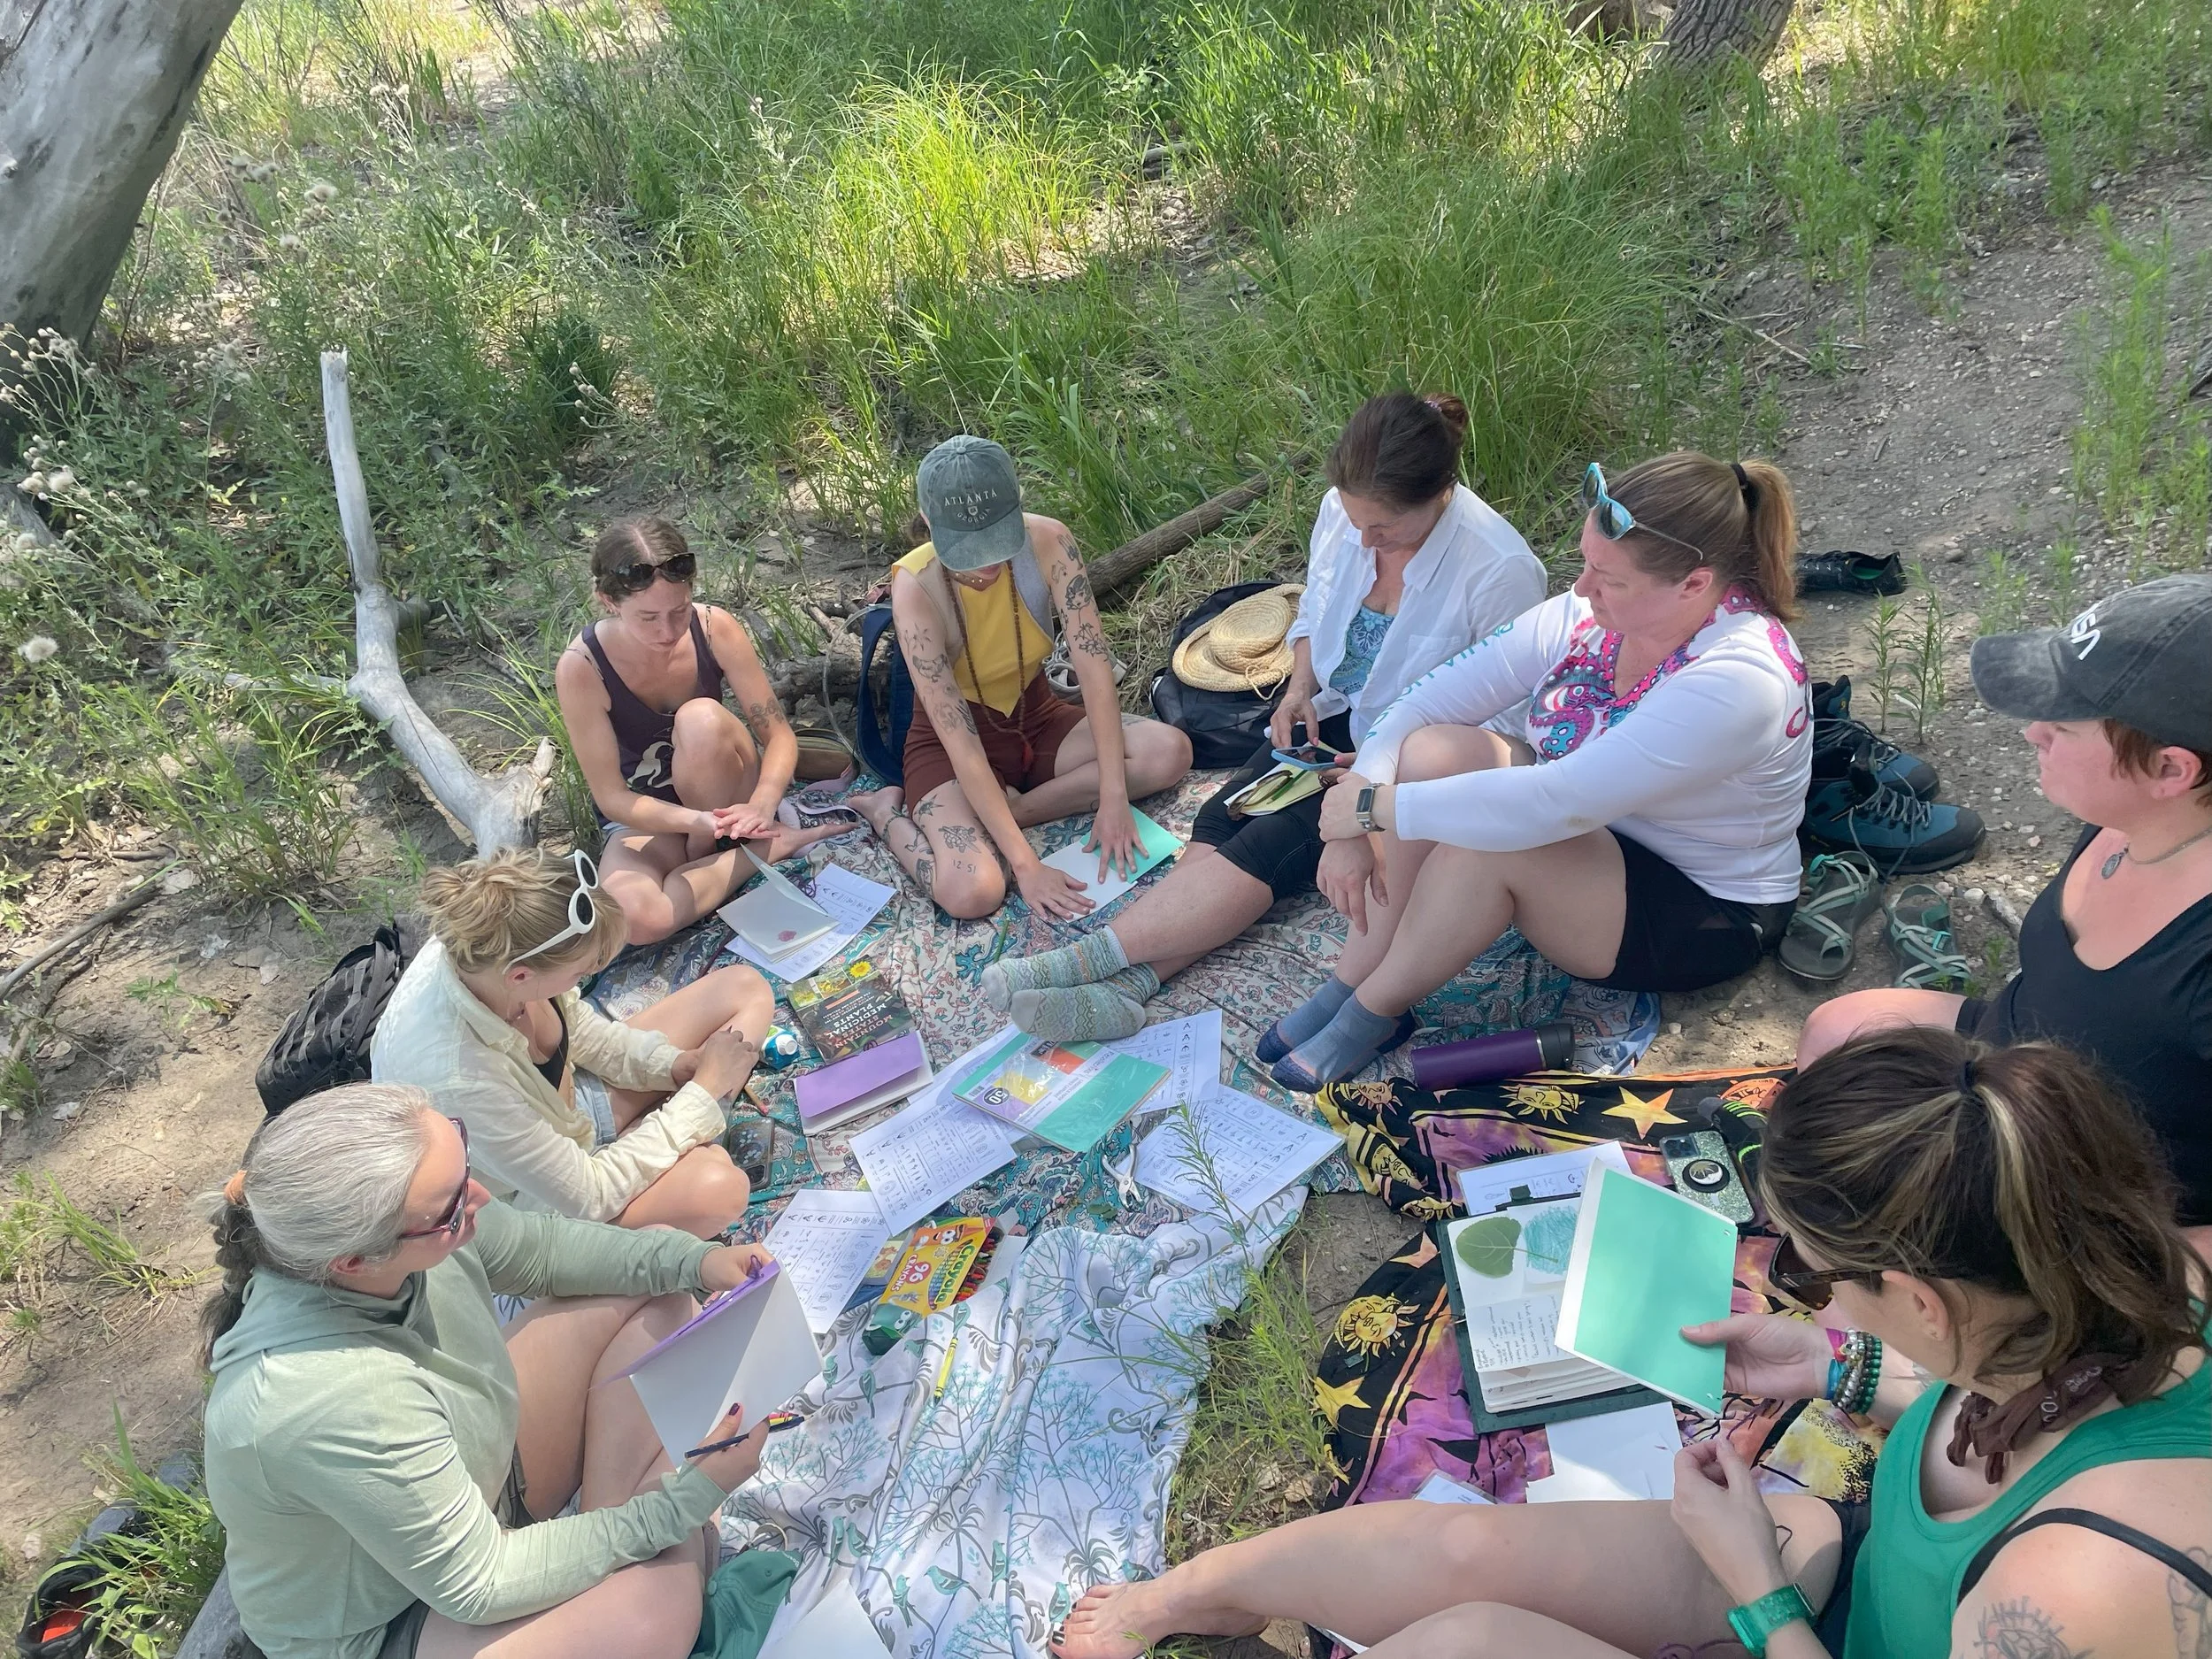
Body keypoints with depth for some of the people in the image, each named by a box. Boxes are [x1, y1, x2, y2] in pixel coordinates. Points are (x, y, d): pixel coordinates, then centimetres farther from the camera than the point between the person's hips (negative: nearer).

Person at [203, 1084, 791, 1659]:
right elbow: (480, 1588, -28)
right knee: (655, 1595, -33)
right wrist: (691, 1498, -25)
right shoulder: (329, 1401, -41)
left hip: (480, 1475, 8)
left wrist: (697, 1259, -14)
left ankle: (611, 1523, -1)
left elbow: (539, 1248, -1)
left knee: (655, 1284, 2)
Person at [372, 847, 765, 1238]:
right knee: (719, 1190, -35)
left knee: (744, 988, 0)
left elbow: (574, 1023, 2)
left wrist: (672, 1063, -13)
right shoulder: (455, 1077, -41)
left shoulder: (479, 949, -22)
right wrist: (703, 1089, -23)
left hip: (570, 1099, 8)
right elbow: (587, 1196, -29)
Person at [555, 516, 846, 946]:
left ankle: (700, 858, -10)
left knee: (701, 718, -34)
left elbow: (779, 735, -16)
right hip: (646, 816, -1)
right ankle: (768, 848, -12)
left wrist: (762, 804, -37)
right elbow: (611, 797, -20)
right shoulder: (581, 668, -25)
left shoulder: (714, 628, -20)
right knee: (637, 918, -35)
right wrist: (698, 822, -38)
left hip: (722, 794, 1)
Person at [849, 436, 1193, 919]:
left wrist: (1113, 798, -28)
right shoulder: (917, 587, -29)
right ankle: (887, 814, 0)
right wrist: (1025, 862, -34)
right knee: (973, 893, -31)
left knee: (1170, 752, -19)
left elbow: (1093, 661, -22)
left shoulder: (1047, 541, -21)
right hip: (951, 744, -4)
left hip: (1037, 720, 5)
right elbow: (961, 743, -31)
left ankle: (1006, 809, -12)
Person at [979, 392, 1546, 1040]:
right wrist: (1299, 687, -6)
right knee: (1221, 821, -20)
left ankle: (1087, 959, -29)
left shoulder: (1502, 572, -24)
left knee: (1271, 846, -24)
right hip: (1331, 719, 6)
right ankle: (1129, 983, -32)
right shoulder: (1342, 508, -8)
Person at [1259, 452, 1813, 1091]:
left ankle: (1373, 1012, -9)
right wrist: (1349, 829, -24)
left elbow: (1553, 806, -38)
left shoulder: (1740, 680, -32)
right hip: (1589, 839, 7)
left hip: (1705, 918, -6)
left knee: (1484, 838, -33)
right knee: (1437, 749, -21)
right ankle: (1352, 978, -12)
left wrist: (1375, 806, -31)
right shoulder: (1588, 613, -11)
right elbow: (1426, 699, -12)